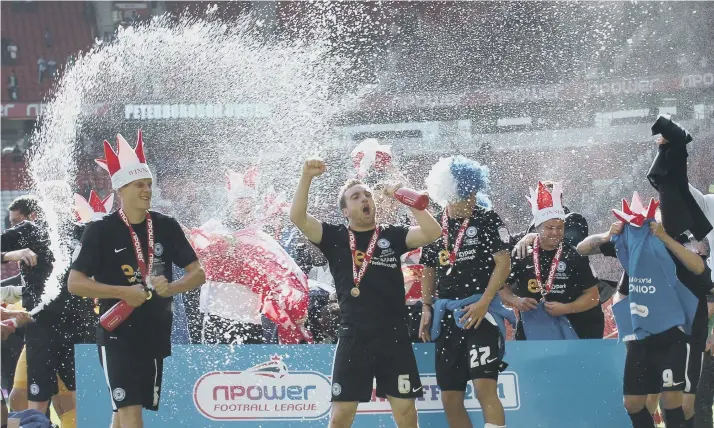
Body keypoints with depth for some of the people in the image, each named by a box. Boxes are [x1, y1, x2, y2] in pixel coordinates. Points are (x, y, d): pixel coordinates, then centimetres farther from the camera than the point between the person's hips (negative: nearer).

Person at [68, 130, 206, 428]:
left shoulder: (166, 227, 4)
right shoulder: (101, 231, -8)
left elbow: (198, 273, 6)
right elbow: (75, 283, -10)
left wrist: (169, 288, -15)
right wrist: (124, 292, -19)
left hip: (155, 335, 5)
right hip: (117, 335, -4)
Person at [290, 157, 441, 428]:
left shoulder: (392, 236, 7)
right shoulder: (335, 238, 7)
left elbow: (432, 232, -6)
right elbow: (297, 218, -5)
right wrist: (307, 177, -15)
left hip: (394, 338, 0)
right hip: (353, 339, 0)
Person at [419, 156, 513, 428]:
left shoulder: (487, 220, -2)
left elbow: (503, 263, -7)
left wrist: (483, 303, -16)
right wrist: (427, 309, 8)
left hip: (480, 313, -5)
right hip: (447, 316, 5)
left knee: (485, 387, -18)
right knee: (450, 398, 6)